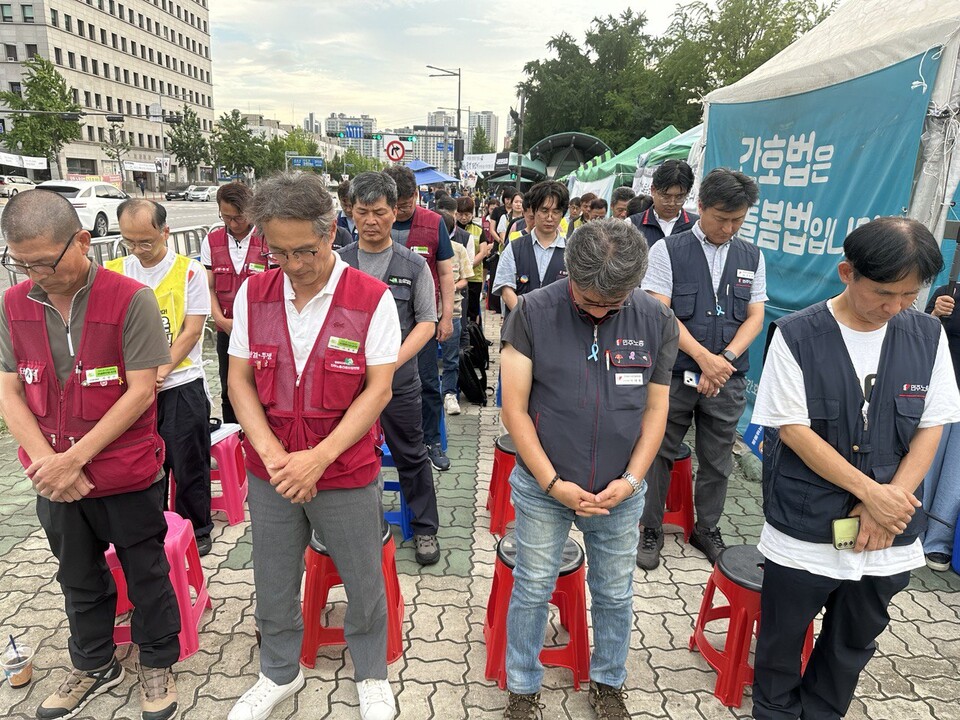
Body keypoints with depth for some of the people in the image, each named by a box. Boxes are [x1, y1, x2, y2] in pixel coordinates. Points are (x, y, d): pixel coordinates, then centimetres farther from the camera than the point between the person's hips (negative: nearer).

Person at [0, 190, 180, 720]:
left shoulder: (130, 300, -16)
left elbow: (140, 391, -17)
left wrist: (75, 458, -18)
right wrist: (47, 460, -13)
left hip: (126, 474, -4)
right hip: (53, 477, 5)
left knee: (146, 573, 13)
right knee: (78, 577, 22)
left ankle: (157, 663, 36)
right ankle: (94, 665, 45)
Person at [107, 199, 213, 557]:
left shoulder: (189, 270, -5)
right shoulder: (114, 272, 5)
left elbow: (192, 330, -8)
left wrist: (162, 369, -17)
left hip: (181, 384, -3)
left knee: (189, 466, 6)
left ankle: (197, 531, 24)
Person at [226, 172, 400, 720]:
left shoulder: (373, 299, -13)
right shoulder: (253, 294, -2)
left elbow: (379, 390, -13)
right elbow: (240, 380, 0)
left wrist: (318, 458, -19)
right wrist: (273, 454, -13)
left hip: (348, 473, -3)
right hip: (270, 474, 3)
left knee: (364, 582, 13)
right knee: (274, 585, 19)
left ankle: (372, 675, 41)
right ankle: (280, 674, 47)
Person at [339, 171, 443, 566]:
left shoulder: (414, 265, -1)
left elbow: (426, 323, -2)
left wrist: (393, 361, -15)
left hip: (400, 381, -1)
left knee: (411, 456, 11)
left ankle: (425, 528, 28)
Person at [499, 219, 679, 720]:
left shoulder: (657, 321, -5)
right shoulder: (533, 312, -12)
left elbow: (655, 410, 3)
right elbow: (514, 407, -10)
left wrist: (631, 479, -8)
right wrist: (553, 482, -13)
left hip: (620, 492, 2)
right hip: (543, 487, -2)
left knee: (614, 595, 18)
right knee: (532, 592, 12)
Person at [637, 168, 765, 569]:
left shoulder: (751, 257, 9)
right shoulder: (667, 251, -2)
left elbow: (755, 316, 6)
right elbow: (660, 312, -10)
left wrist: (726, 358, -10)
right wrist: (703, 357, -17)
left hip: (728, 378, 4)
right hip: (674, 374, -3)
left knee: (717, 460, 14)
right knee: (659, 453, 7)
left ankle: (707, 529, 33)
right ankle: (652, 530, 24)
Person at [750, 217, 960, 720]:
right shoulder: (797, 335, -13)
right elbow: (793, 429, -14)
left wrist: (892, 502, -11)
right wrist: (871, 492, -15)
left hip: (889, 533, 4)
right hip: (805, 528, -3)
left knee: (855, 640, 20)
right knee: (783, 636, 14)